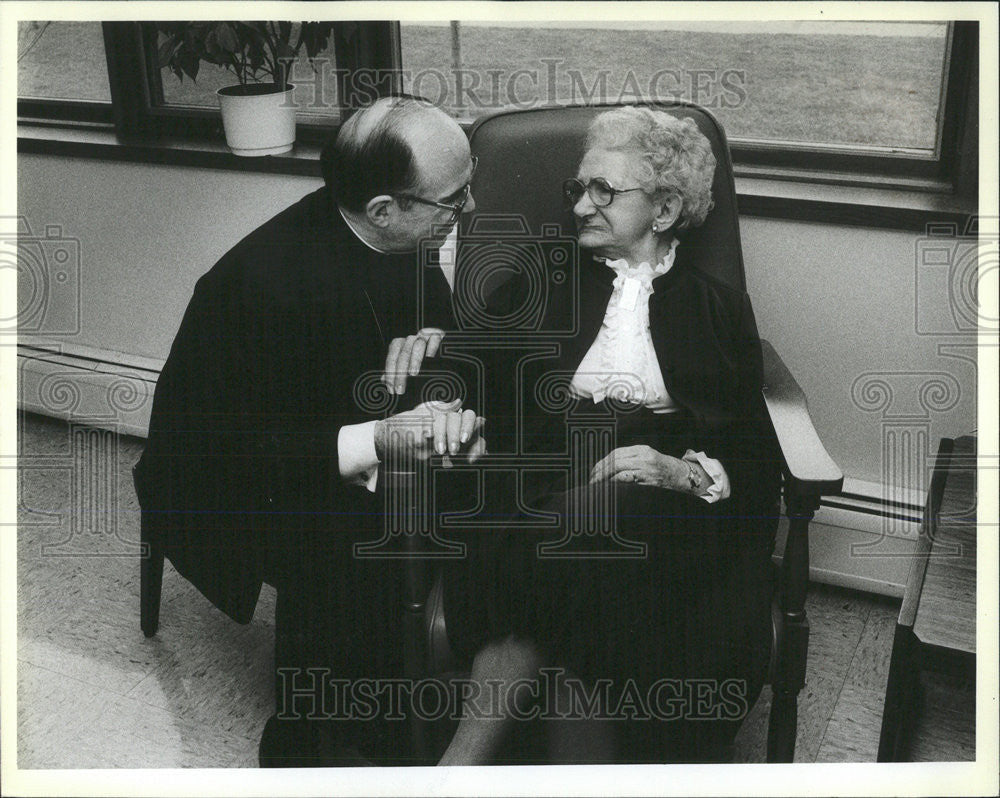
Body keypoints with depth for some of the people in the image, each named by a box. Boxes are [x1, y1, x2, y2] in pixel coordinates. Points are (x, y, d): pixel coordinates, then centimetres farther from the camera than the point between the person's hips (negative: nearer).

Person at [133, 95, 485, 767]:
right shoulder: (257, 282, -30)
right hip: (231, 484, -6)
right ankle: (308, 740, -5)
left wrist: (457, 412, -20)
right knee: (348, 552, -32)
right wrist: (376, 440, -36)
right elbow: (226, 450, -28)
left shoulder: (412, 244, -9)